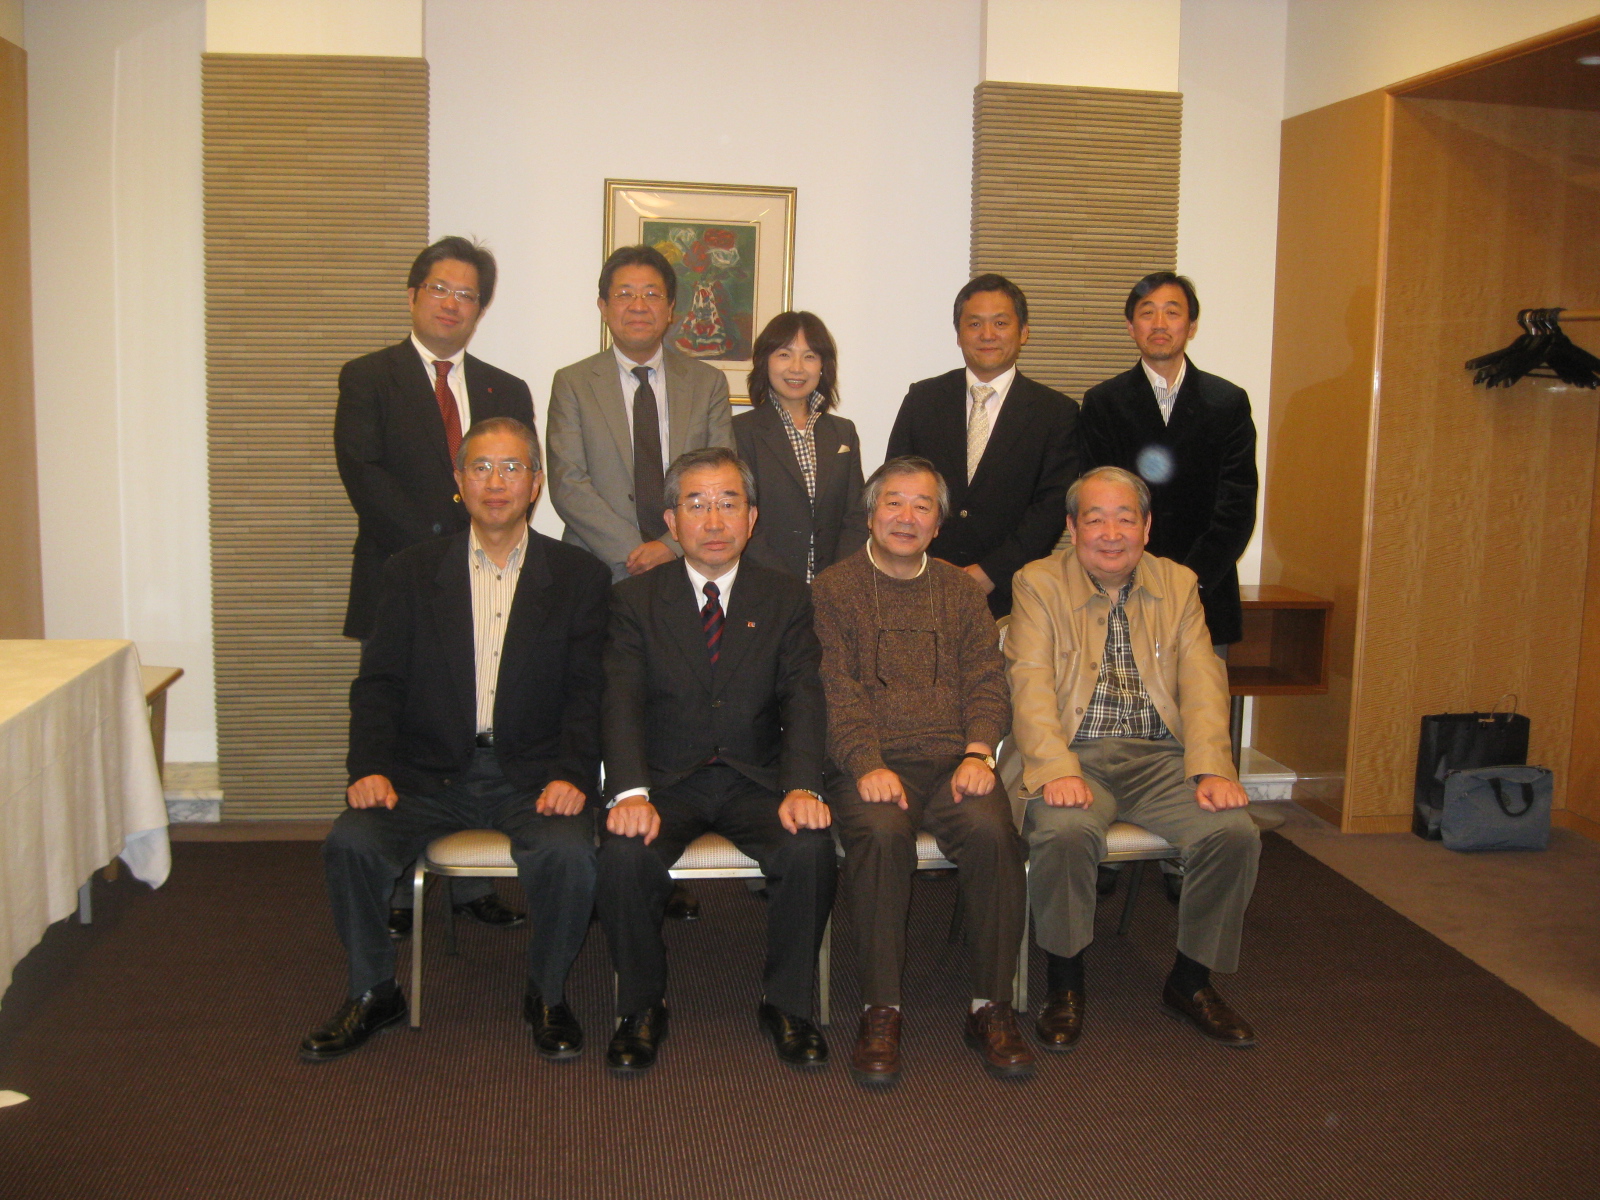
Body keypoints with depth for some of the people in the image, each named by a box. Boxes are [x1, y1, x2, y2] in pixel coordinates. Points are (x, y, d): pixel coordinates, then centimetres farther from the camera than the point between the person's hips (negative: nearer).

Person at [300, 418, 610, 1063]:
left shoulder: (579, 577, 7)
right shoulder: (411, 573, 10)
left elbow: (587, 691, 1)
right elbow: (379, 683, 5)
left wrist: (572, 774, -15)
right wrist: (370, 767, -11)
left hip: (532, 773, -1)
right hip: (430, 770, 2)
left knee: (568, 855, -29)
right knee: (351, 842, -23)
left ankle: (547, 994, -1)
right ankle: (373, 992, 3)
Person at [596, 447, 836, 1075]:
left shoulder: (787, 598, 7)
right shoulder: (634, 599, 4)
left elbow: (802, 700, -6)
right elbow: (622, 703, -9)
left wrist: (801, 788, -24)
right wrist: (630, 793, -28)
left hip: (755, 780, 1)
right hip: (666, 781, 0)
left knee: (810, 849, -28)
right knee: (624, 855, -29)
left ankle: (786, 1004, -3)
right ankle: (642, 1008, -3)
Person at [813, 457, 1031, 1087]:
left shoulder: (961, 591, 21)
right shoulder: (832, 590, 10)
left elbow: (986, 682, 11)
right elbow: (836, 692, -1)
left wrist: (977, 753, -9)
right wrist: (868, 766, -17)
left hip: (951, 758, 2)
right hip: (869, 763, -2)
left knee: (992, 829, -29)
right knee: (880, 832, -34)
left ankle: (991, 1007, -14)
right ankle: (881, 1011, -20)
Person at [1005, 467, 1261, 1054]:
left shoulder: (1178, 584, 13)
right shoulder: (1038, 583, 3)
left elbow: (1202, 680, 3)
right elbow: (1031, 685, -8)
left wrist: (1212, 769, -13)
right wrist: (1058, 769, -24)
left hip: (1161, 756, 3)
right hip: (1076, 754, -3)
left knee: (1235, 832, -21)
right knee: (1065, 832, -33)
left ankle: (1191, 981, 3)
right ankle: (1065, 979, -7)